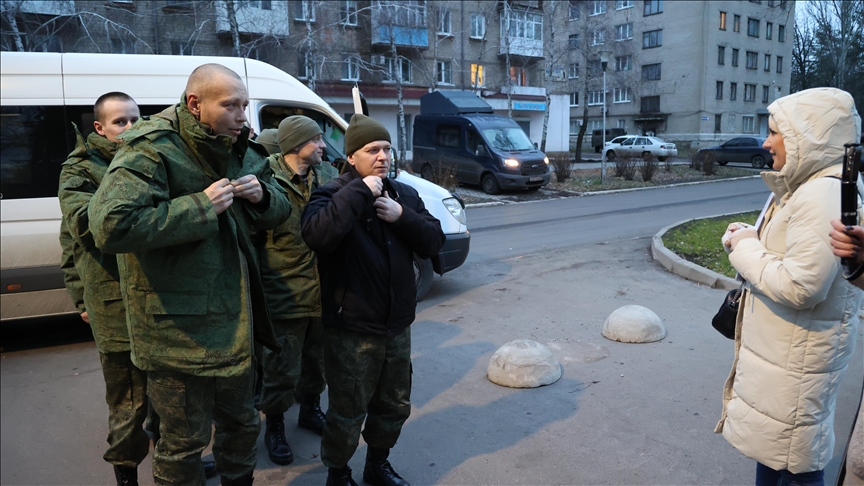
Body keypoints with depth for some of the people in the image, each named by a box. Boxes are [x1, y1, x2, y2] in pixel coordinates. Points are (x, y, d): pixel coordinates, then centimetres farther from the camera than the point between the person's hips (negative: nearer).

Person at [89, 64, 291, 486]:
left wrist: (262, 194, -10)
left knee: (241, 423, 24)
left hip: (234, 322, 7)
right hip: (178, 330, -7)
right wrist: (201, 206, -27)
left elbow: (280, 210, 14)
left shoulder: (240, 150, 7)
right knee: (183, 443, 9)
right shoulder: (151, 150, -17)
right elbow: (111, 228, -30)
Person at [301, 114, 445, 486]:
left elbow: (433, 242, 1)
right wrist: (359, 191, -29)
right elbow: (316, 237, -33)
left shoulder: (404, 194, 7)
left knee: (394, 406, 21)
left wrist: (402, 216, -15)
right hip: (351, 331, -6)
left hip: (397, 326, 6)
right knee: (348, 411, 8)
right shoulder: (333, 194, -12)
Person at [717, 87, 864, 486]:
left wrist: (745, 249, -16)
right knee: (770, 451, 24)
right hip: (778, 347, 10)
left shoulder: (823, 196, -24)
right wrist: (749, 241, 3)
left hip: (797, 359, -10)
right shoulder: (805, 188, 9)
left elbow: (800, 286, -28)